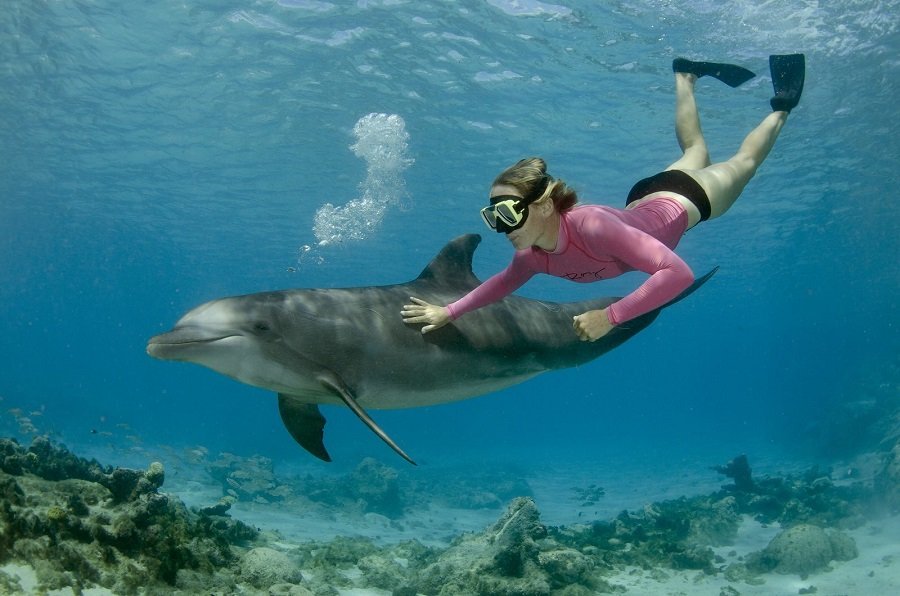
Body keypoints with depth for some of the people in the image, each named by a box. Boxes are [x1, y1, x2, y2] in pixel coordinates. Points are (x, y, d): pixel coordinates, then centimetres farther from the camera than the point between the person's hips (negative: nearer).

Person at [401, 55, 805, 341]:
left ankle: (780, 108, 48)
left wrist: (611, 315, -57)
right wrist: (448, 311, -13)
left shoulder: (592, 225, -49)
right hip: (643, 201, 5)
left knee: (741, 164, 26)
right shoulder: (533, 257, -28)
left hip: (682, 197, -5)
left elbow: (679, 273, -51)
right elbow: (503, 281, -4)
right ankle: (685, 77, 56)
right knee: (696, 152, 35)